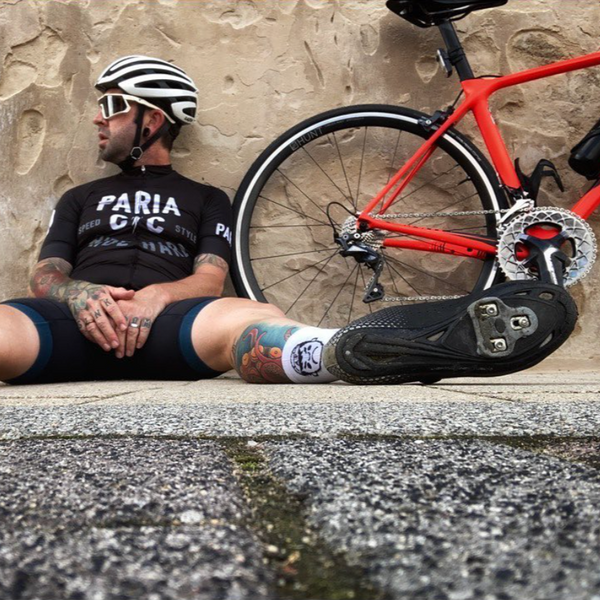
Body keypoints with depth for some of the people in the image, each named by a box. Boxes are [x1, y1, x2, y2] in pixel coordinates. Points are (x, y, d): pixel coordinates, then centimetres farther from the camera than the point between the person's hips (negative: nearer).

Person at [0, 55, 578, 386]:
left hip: (160, 320, 0)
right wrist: (85, 297, -9)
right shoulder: (81, 197, 32)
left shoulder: (204, 198, 26)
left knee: (240, 318, -38)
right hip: (77, 319, 0)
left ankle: (355, 353, -68)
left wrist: (156, 295, -14)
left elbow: (210, 278, 10)